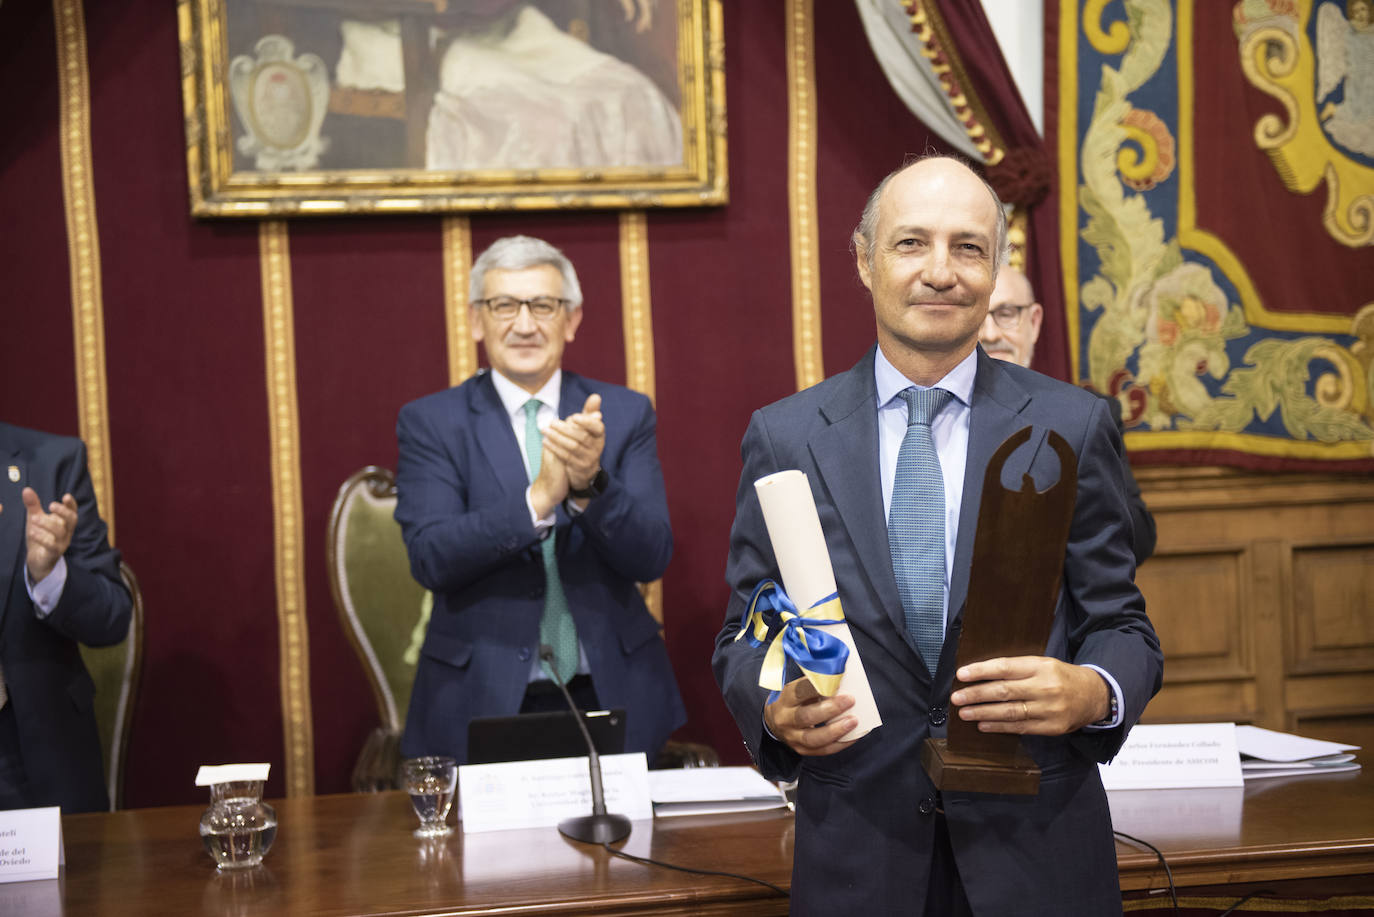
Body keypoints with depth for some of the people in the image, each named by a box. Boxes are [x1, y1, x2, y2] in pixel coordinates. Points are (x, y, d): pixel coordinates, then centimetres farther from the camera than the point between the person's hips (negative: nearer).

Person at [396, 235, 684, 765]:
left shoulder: (624, 414, 5)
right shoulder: (431, 423, 1)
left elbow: (651, 557, -4)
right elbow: (430, 558, -13)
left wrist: (591, 485, -22)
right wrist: (537, 499, -25)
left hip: (611, 700, 2)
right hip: (482, 705, -1)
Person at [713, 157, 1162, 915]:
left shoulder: (1071, 426, 0)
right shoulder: (783, 436, 1)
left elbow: (1121, 625, 2)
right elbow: (743, 638, 5)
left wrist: (1093, 693, -20)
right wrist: (775, 708, -16)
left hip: (1039, 853, 0)